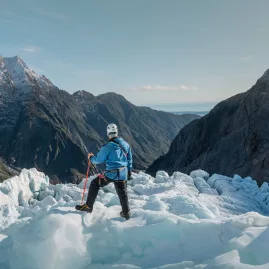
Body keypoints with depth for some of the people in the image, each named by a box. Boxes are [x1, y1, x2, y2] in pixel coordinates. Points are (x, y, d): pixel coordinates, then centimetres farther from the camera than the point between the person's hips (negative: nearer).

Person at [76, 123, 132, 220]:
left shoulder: (107, 147, -15)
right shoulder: (126, 144, 2)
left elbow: (98, 160, -7)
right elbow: (130, 159, 12)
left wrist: (91, 157, 14)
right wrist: (129, 171, 24)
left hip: (111, 174, -5)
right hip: (123, 174, 5)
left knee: (95, 184, 14)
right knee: (122, 193, 20)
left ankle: (88, 206, 16)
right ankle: (126, 213, 32)